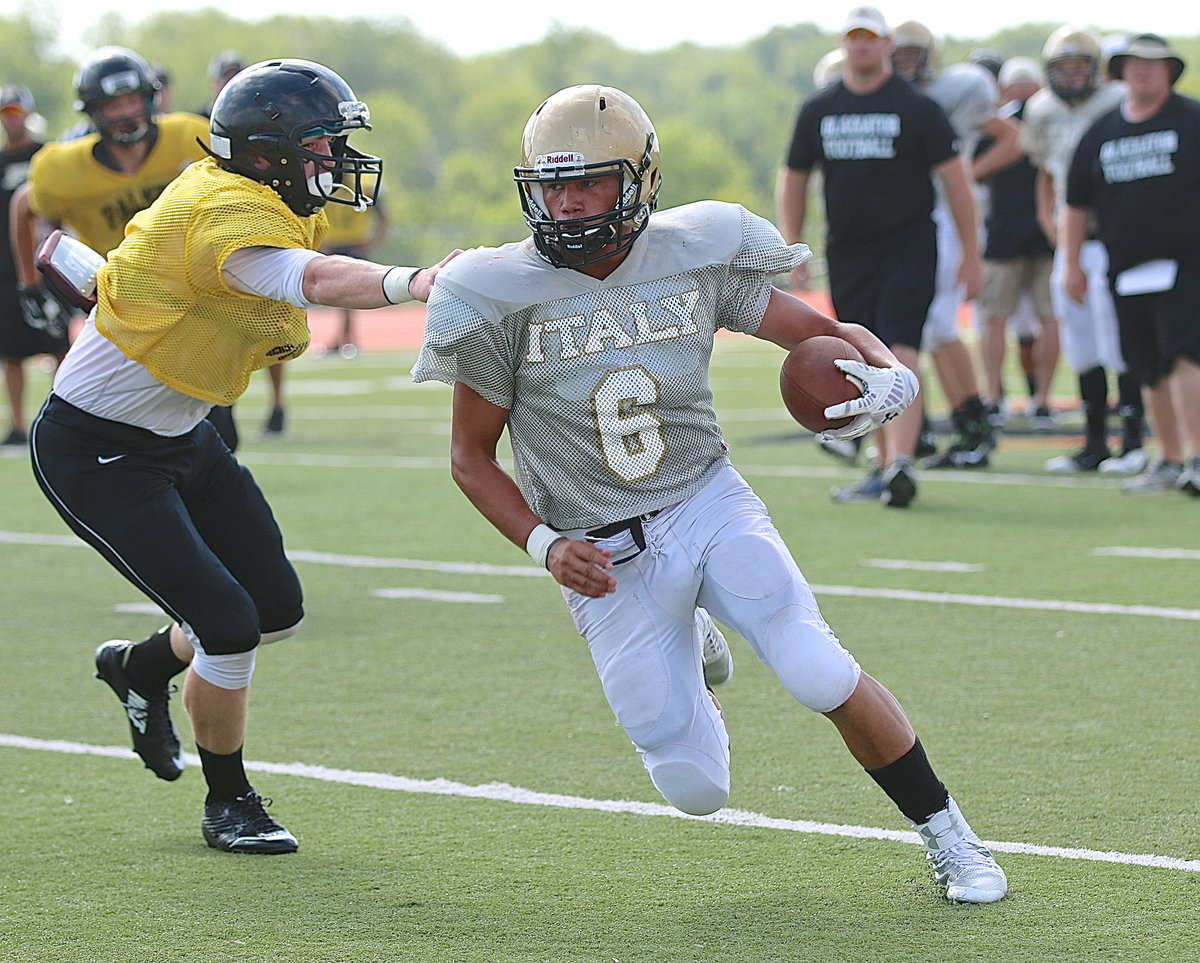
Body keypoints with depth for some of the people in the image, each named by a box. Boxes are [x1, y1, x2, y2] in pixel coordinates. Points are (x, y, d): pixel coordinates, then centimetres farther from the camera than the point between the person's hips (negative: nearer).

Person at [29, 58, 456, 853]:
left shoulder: (280, 210, 2)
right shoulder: (227, 213, -30)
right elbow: (314, 282, -49)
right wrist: (413, 283, -63)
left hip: (181, 439, 10)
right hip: (96, 453, -10)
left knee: (277, 609, 12)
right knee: (228, 628, -12)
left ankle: (141, 668, 39)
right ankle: (229, 803, 10)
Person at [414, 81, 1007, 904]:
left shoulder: (695, 258, -4)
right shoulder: (506, 297, -9)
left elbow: (824, 333, 2)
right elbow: (472, 456, -1)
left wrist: (889, 374, -21)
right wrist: (545, 544, -15)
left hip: (710, 504, 1)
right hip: (605, 558, -1)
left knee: (820, 674, -22)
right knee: (698, 790, -4)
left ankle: (946, 833, 0)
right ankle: (692, 675, 33)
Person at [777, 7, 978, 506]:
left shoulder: (916, 108, -2)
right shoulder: (818, 110, 9)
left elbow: (955, 179, 0)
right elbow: (793, 182, 17)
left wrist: (970, 255, -2)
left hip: (907, 246, -4)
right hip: (846, 254, 5)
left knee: (899, 356, -18)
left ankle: (900, 464, -27)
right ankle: (885, 466, 20)